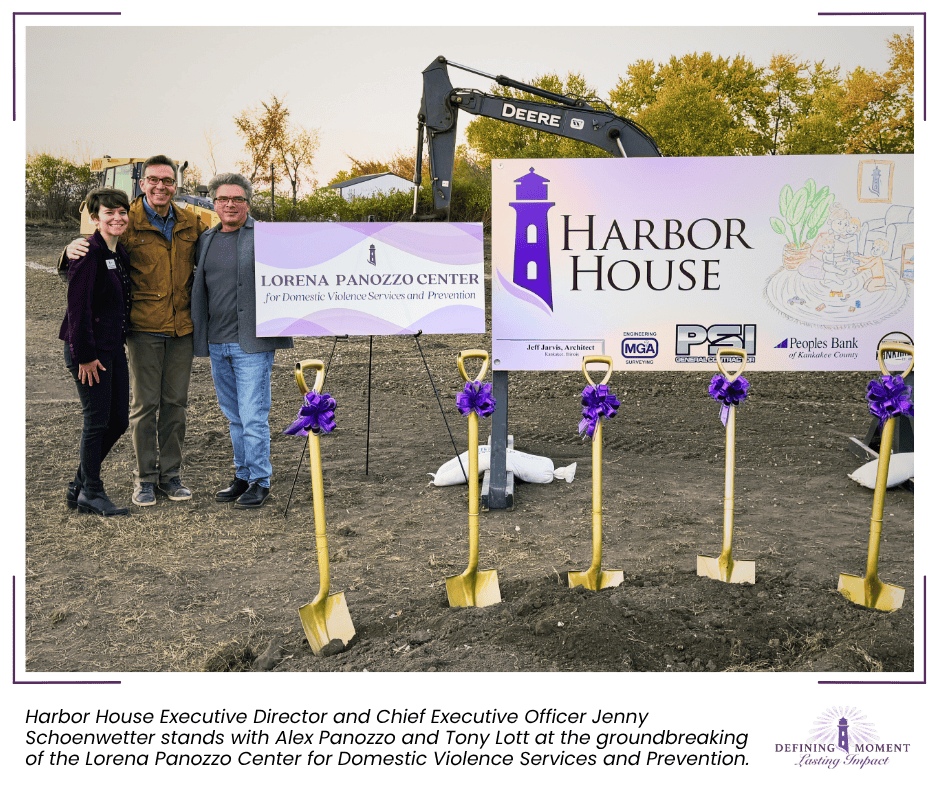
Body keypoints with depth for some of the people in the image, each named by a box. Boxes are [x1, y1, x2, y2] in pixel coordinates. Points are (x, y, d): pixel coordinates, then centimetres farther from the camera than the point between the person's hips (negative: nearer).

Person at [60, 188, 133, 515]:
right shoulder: (89, 253, -14)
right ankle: (90, 494, 14)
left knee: (118, 420, 11)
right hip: (90, 350, -9)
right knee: (97, 420, -1)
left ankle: (79, 486, 26)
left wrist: (119, 342, 14)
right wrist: (85, 355, -18)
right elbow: (78, 306, -18)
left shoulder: (121, 253, 12)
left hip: (114, 347, 9)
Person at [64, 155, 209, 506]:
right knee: (145, 404, 3)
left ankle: (171, 474, 21)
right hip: (144, 328, -3)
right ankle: (146, 478, 15)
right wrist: (74, 248, -20)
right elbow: (97, 246, 2)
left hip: (182, 328, 3)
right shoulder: (127, 221, -3)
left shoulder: (190, 223, 7)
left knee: (175, 402, 10)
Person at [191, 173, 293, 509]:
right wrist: (199, 334, 18)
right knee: (234, 417, 14)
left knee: (253, 415, -5)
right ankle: (243, 475, 26)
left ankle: (260, 481, 7)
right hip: (216, 343, 6)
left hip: (251, 342, -6)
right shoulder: (205, 239, 14)